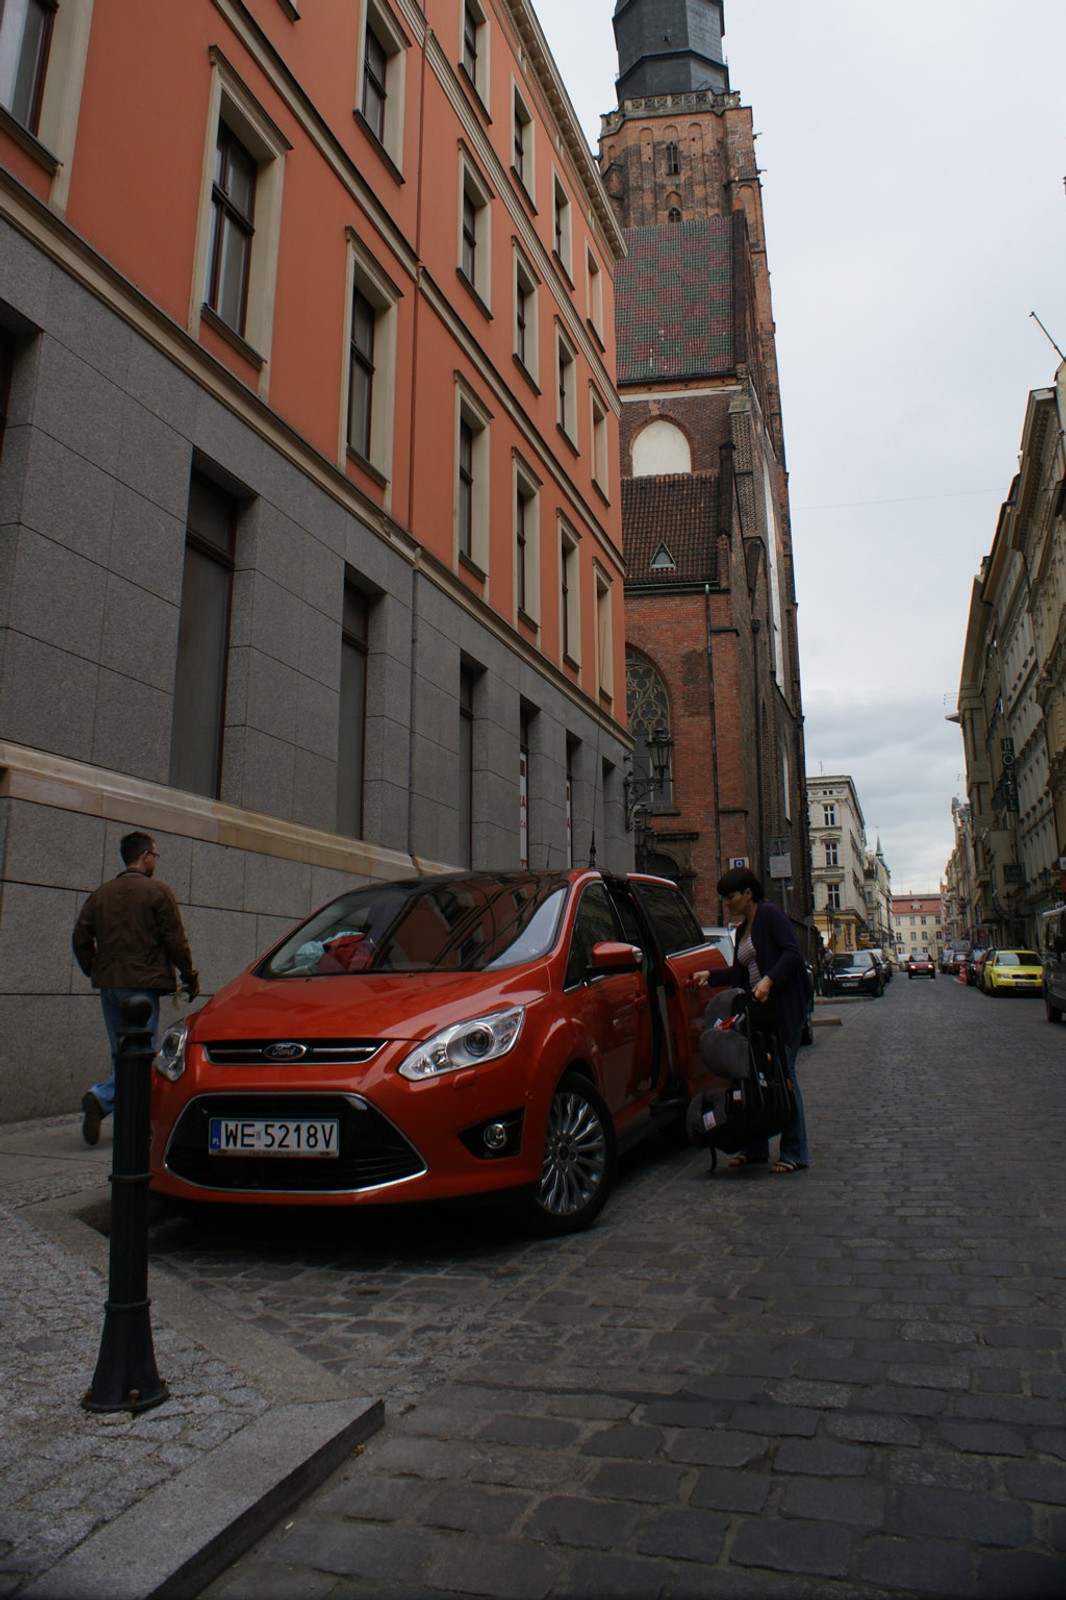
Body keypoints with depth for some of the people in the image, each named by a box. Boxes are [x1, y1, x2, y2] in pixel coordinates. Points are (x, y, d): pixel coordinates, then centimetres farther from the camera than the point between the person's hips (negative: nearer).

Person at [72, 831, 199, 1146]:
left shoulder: (101, 893, 11)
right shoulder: (157, 892, -5)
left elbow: (80, 938, 9)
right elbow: (175, 940, -7)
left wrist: (94, 972, 22)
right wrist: (190, 977, 2)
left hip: (108, 984, 6)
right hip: (142, 984, -6)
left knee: (122, 1054, 14)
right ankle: (101, 1097, -23)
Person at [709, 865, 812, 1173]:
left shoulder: (770, 914, -7)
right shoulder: (742, 929, 18)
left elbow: (792, 953, -17)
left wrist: (770, 980, -28)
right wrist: (710, 976, 14)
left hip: (785, 1005, -8)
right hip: (759, 1009, 8)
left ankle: (795, 1154, 0)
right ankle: (756, 1148, 15)